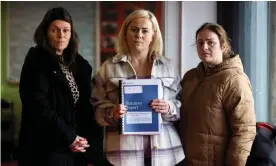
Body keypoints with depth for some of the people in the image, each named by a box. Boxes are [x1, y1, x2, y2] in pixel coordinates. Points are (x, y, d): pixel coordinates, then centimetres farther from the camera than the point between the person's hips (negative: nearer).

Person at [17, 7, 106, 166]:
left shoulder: (79, 64, 12)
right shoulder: (37, 62, -7)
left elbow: (85, 106, 13)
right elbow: (38, 107, -17)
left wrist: (93, 137, 0)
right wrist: (68, 136, -17)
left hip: (75, 146, 6)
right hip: (47, 147, -6)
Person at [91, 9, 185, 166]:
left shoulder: (168, 66, 9)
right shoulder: (109, 67, 4)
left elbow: (181, 105, 9)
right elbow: (96, 108, 4)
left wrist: (169, 109, -11)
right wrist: (111, 113, -16)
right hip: (123, 150, -1)